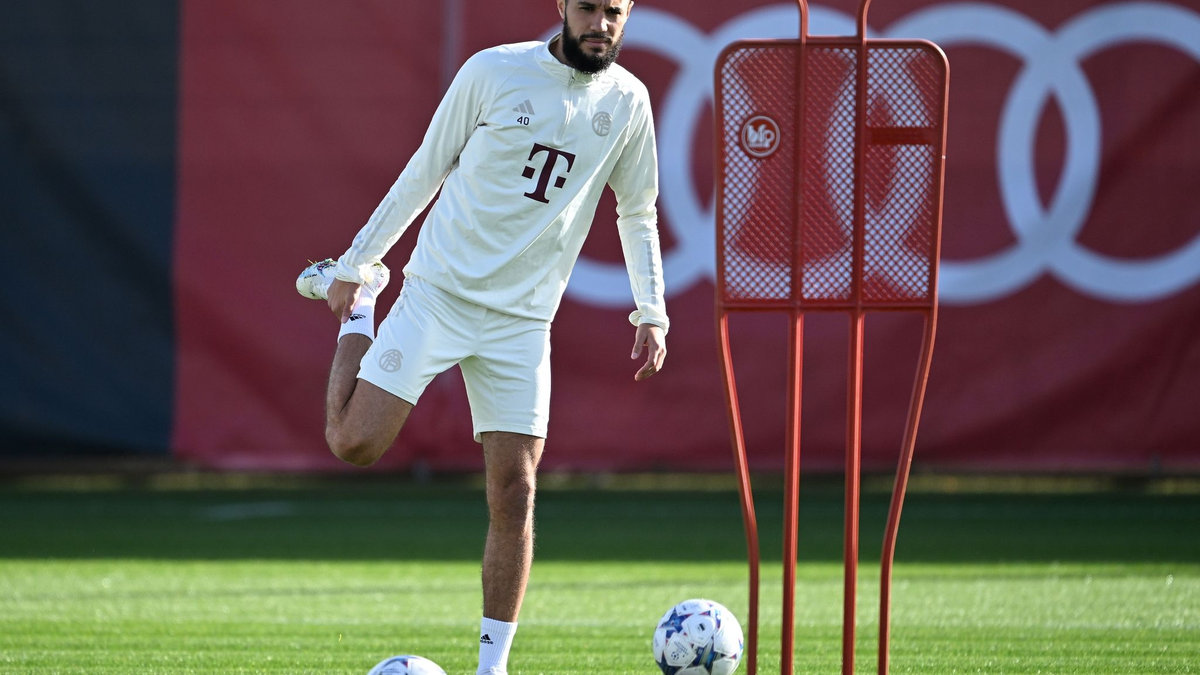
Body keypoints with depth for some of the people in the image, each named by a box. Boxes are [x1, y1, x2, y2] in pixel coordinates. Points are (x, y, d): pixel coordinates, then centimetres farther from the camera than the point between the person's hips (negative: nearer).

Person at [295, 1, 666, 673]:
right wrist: (356, 263, 7)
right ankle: (355, 302, 18)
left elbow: (636, 213, 18)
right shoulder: (495, 71, -5)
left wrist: (651, 313, 9)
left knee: (514, 493, -6)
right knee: (354, 443, -10)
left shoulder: (628, 101, 5)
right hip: (439, 291, -2)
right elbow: (425, 171, 4)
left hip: (522, 321, 2)